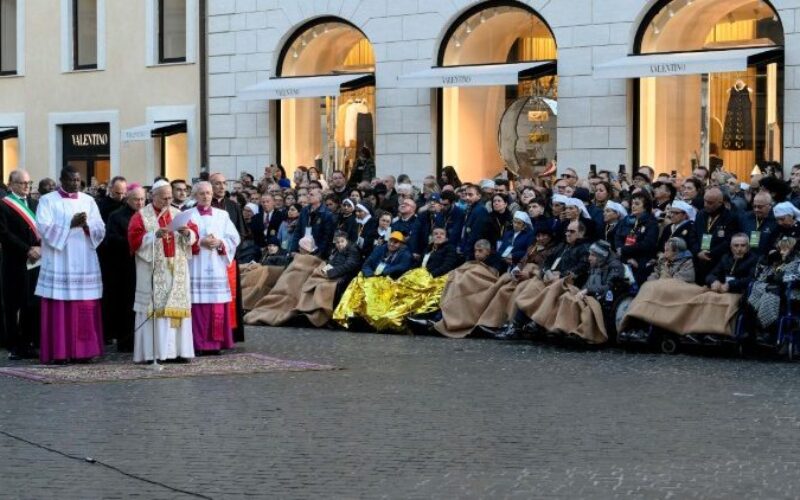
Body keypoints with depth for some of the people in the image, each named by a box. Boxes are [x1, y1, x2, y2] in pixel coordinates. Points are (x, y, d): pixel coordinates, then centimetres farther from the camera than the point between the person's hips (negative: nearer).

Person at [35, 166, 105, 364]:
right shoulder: (47, 201, 3)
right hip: (58, 264, -3)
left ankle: (83, 349, 5)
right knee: (59, 309, -6)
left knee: (85, 309, 0)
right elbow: (44, 227, -10)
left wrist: (86, 225, -14)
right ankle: (59, 351, -4)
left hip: (85, 264, 3)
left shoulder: (88, 201, 13)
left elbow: (100, 229, 6)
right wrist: (71, 224, -18)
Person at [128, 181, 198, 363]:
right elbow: (135, 239, -9)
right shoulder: (141, 216, 2)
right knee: (153, 309, -7)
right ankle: (151, 352, -8)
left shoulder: (178, 214, 14)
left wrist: (187, 233, -12)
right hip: (153, 271, -4)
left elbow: (194, 235, 9)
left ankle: (179, 350, 2)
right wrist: (155, 235, -20)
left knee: (178, 307, 1)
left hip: (176, 271, 4)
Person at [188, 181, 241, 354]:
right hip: (196, 267, -3)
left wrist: (220, 243, -10)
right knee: (198, 306, -7)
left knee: (218, 308, 0)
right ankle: (198, 343, -5)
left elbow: (234, 238, 7)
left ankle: (216, 341, 6)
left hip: (217, 267, 3)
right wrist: (199, 243, -16)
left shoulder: (222, 215, 14)